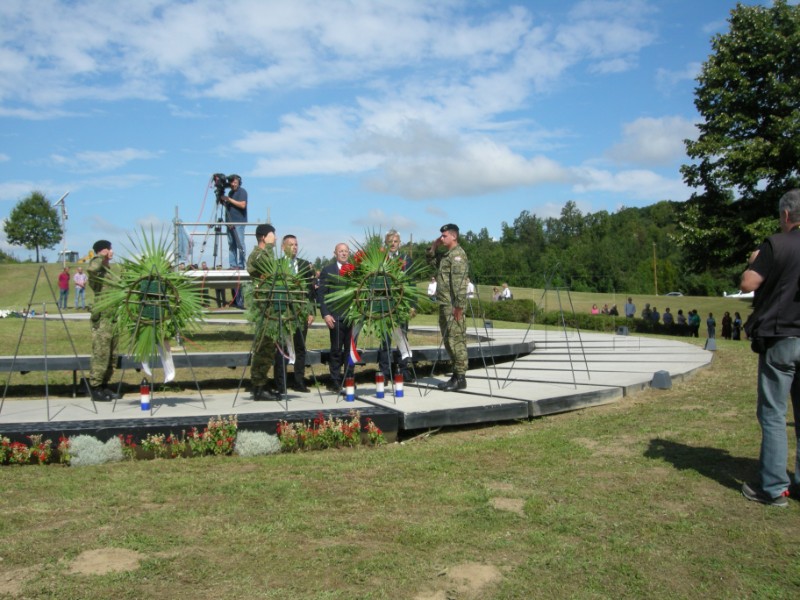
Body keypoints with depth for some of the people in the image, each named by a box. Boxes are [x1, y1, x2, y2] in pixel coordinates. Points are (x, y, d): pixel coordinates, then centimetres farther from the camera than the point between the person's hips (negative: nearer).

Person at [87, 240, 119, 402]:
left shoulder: (108, 270, 19)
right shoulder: (97, 269, -9)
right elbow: (91, 268, -34)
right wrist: (101, 257, -19)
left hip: (112, 316, 9)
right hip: (102, 317, -9)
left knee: (111, 355, 11)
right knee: (100, 353, -7)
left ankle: (104, 386, 18)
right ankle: (95, 388, -1)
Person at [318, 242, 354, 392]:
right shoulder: (327, 270, 6)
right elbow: (321, 294, 1)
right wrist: (325, 314, -8)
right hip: (336, 317, -2)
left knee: (351, 350, 6)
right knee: (336, 350, 1)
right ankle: (335, 382, 8)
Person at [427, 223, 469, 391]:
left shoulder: (458, 254, -11)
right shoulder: (445, 254, 18)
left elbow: (459, 282, -18)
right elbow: (431, 261, 34)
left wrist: (458, 305, -23)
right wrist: (433, 247, 16)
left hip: (453, 306, -10)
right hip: (444, 304, 10)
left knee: (456, 340, -6)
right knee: (448, 340, 13)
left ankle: (460, 378, -2)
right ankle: (456, 375, 20)